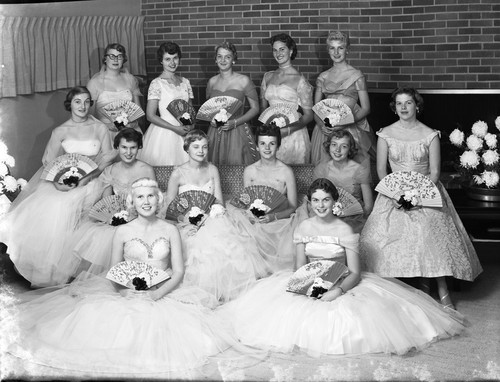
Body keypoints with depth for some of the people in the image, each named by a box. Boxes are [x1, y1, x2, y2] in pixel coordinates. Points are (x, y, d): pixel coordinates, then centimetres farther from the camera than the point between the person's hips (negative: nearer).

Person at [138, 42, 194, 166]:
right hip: (164, 132, -5)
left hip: (184, 132, 5)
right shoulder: (157, 83, -7)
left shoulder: (185, 82, 9)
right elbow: (150, 116, -10)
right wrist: (175, 128, -16)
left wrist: (190, 126, -7)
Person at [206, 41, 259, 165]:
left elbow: (255, 108, -1)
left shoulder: (243, 80, -3)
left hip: (237, 133, -3)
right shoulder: (212, 81, 8)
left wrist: (235, 122, -12)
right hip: (215, 133, 3)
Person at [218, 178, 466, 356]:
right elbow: (300, 267, 2)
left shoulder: (345, 230, -6)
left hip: (342, 286, -2)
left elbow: (355, 273, -9)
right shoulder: (304, 228, 3)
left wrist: (338, 291, -28)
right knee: (293, 313, -23)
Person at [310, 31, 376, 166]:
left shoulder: (356, 76, 1)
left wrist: (346, 122, -16)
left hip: (351, 129, -3)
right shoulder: (322, 77, 11)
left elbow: (365, 109, -1)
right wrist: (321, 124, -9)